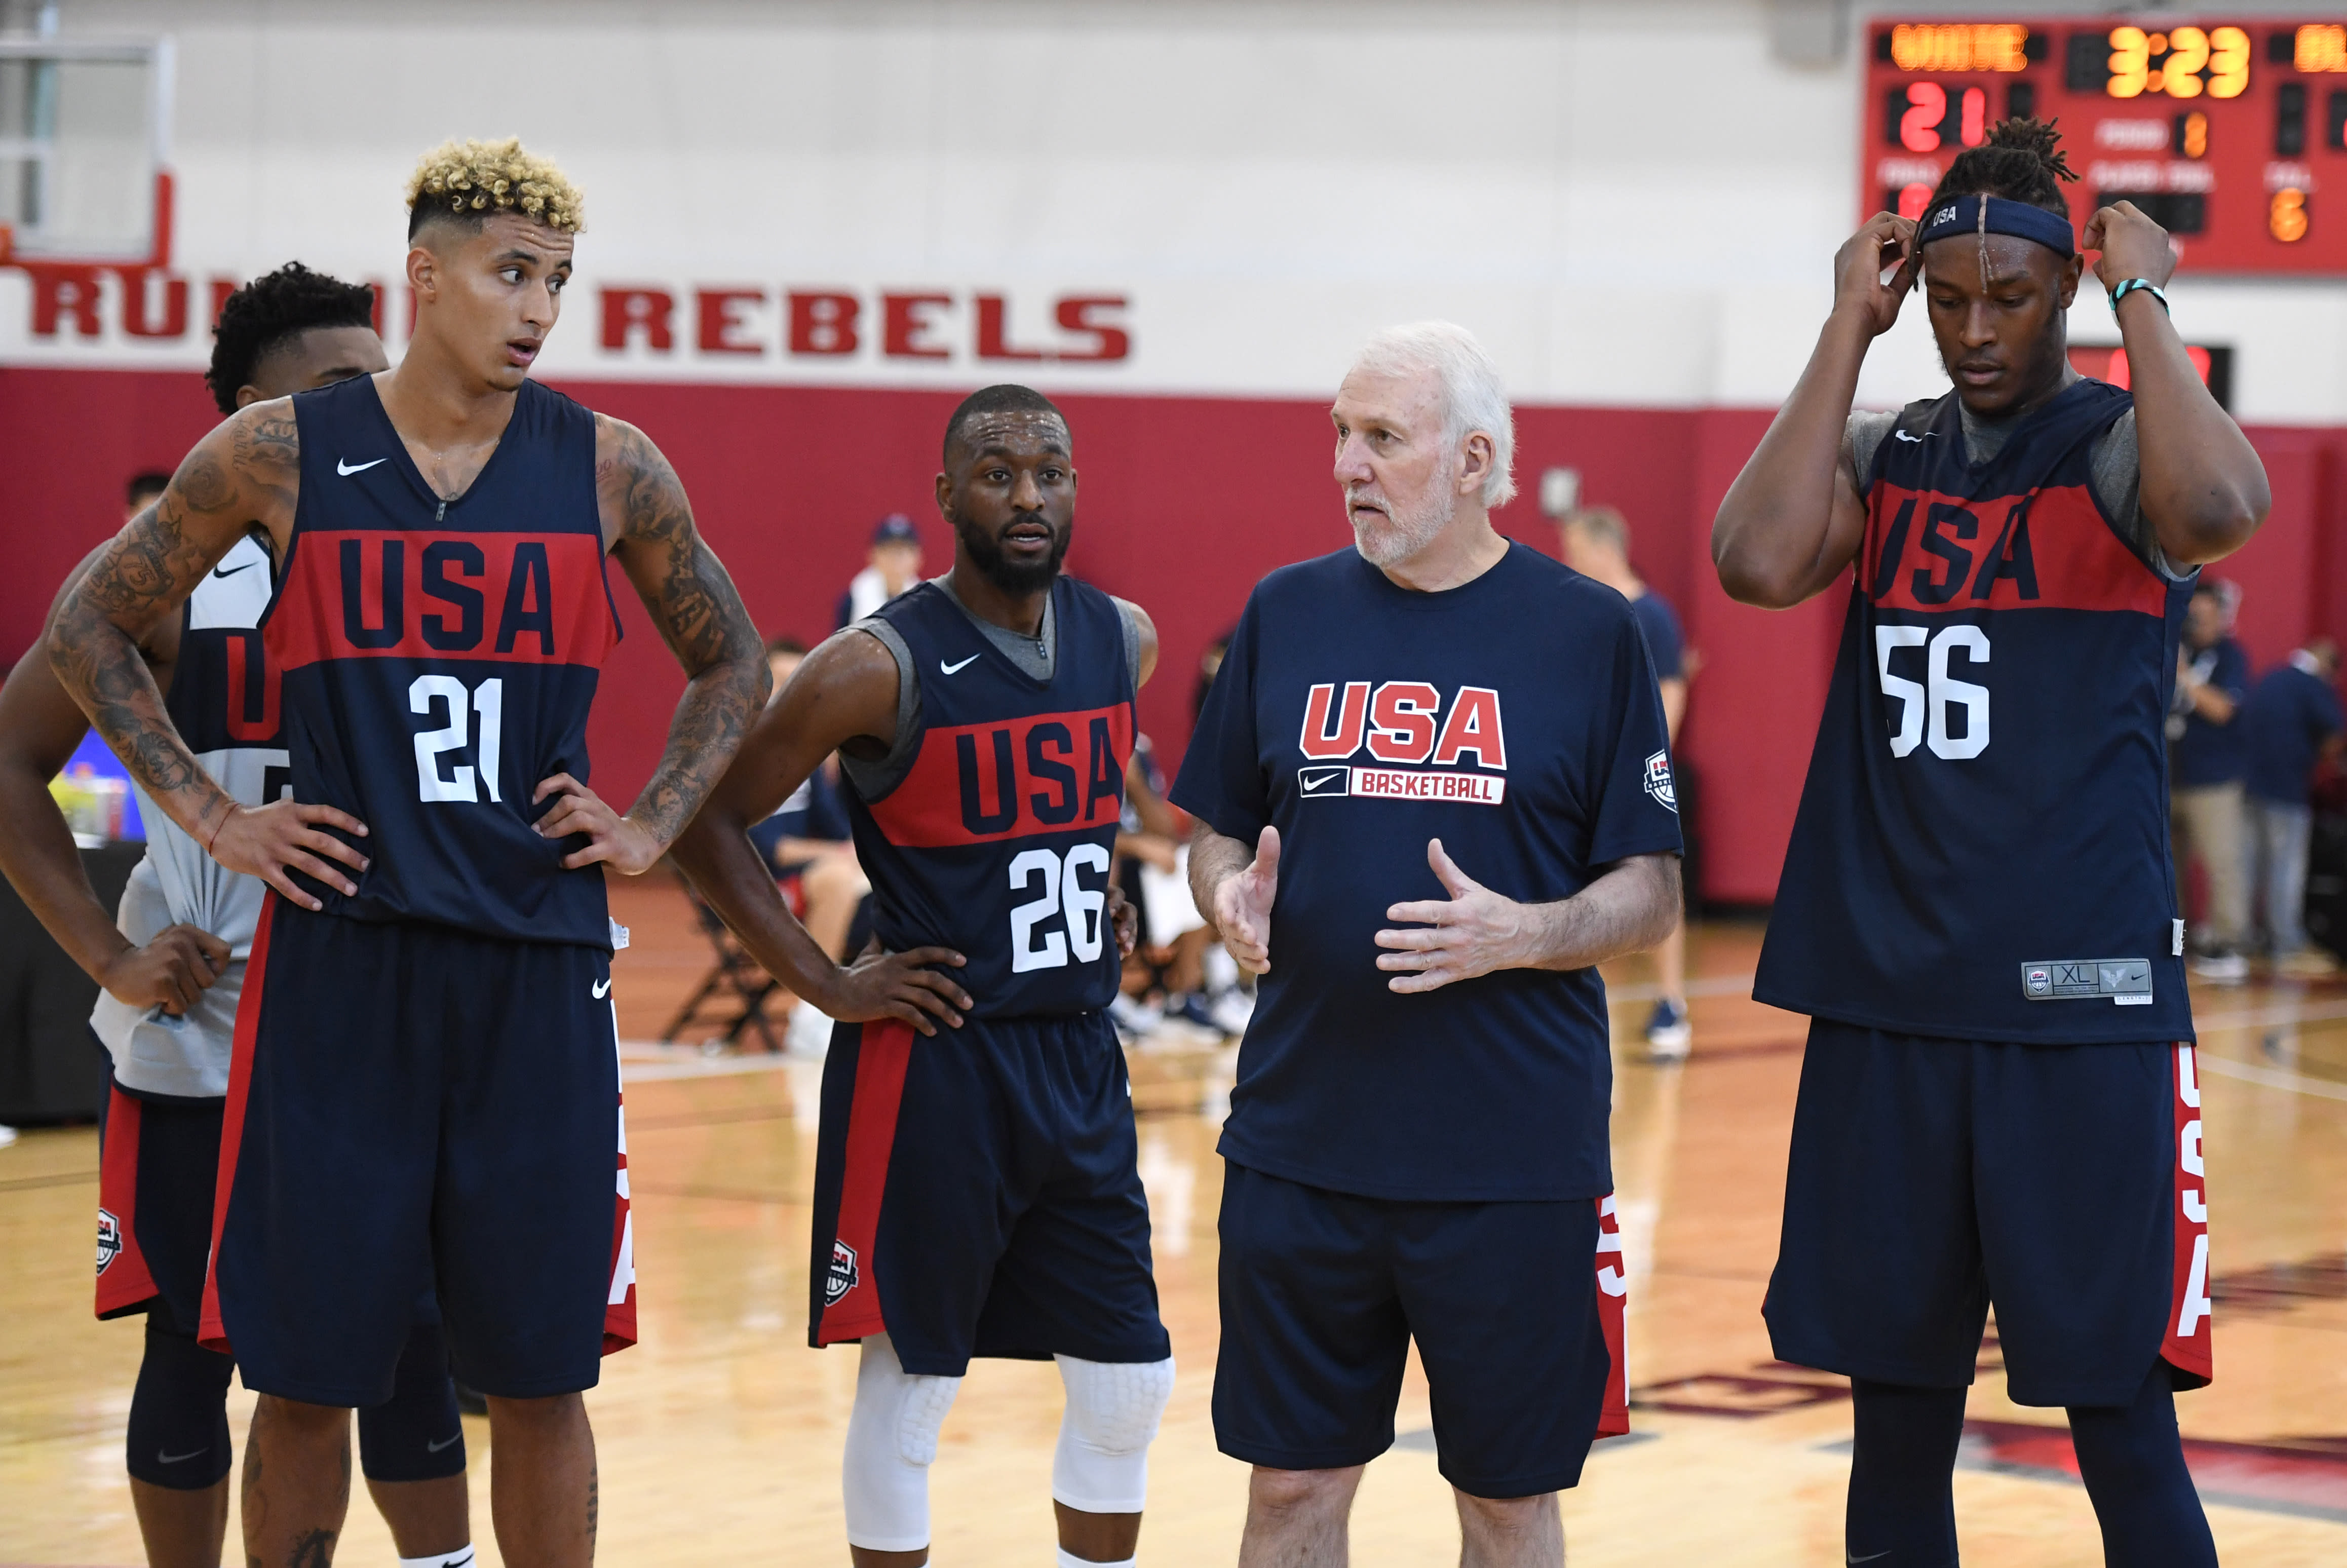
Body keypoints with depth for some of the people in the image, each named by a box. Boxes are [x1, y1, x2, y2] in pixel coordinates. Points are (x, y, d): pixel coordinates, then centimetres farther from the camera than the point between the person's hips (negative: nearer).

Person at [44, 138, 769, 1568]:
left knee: (541, 1372, 5)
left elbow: (734, 667, 17)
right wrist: (212, 818, 2)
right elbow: (93, 629, 9)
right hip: (339, 955, -1)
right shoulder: (279, 455, -1)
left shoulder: (610, 469, 3)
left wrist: (652, 826, 5)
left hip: (540, 966, 1)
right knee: (305, 1370, 3)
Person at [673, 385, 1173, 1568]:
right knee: (907, 1386, 3)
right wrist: (828, 984, -12)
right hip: (931, 1066, -6)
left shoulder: (1124, 642, 4)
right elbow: (710, 819, -10)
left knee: (1128, 1383, 9)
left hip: (1080, 1061, 6)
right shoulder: (882, 668, -14)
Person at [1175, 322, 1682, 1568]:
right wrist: (1233, 897, -9)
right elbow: (1215, 834, 13)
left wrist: (1517, 935, -19)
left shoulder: (1587, 632, -1)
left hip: (1516, 1158, -2)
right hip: (1301, 1139, 2)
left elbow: (1651, 894, 0)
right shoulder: (1287, 613, 6)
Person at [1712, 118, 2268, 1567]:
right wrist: (1849, 330, -5)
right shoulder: (1886, 457, 11)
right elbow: (1757, 561, -9)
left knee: (2122, 1429, -4)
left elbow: (2220, 511, -26)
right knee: (1898, 1419, 10)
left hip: (2082, 1005, -4)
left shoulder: (2118, 448, -2)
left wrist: (2142, 297, -15)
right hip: (1887, 999, 4)